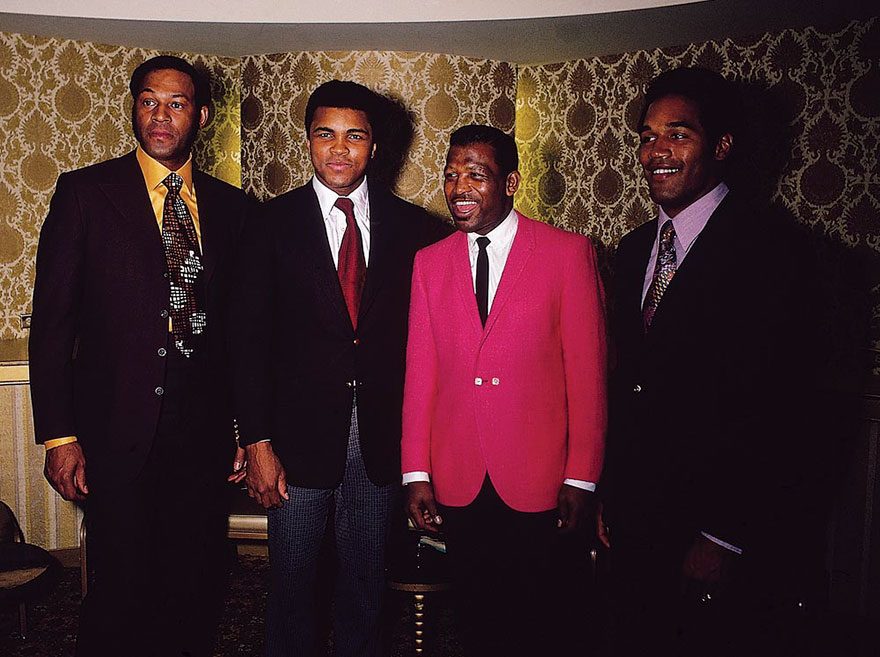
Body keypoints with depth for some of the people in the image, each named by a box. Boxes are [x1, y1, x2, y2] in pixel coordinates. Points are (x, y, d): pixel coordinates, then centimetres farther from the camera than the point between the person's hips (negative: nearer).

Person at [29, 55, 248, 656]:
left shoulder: (230, 205, 8)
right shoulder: (85, 192, 0)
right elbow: (52, 320, -2)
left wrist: (243, 425, 8)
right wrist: (59, 436, -7)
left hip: (204, 427, 3)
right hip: (119, 428, -2)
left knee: (196, 583, 12)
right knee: (123, 586, 5)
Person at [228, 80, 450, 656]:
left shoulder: (412, 226, 3)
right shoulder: (273, 224, -1)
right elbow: (251, 340, -3)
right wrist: (257, 444, -7)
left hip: (381, 435, 1)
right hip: (301, 434, -1)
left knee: (366, 581, 15)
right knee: (292, 581, 11)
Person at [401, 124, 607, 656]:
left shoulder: (568, 252, -4)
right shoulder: (430, 262, 6)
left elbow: (587, 370, -4)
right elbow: (420, 373, 5)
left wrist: (581, 477, -6)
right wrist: (416, 473, 1)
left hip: (537, 480, -2)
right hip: (457, 482, 3)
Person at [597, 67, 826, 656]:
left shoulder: (771, 249, -13)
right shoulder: (635, 250, 10)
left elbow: (779, 411, -17)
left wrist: (723, 537, -16)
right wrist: (611, 496, 9)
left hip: (734, 540, -6)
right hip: (636, 524, 7)